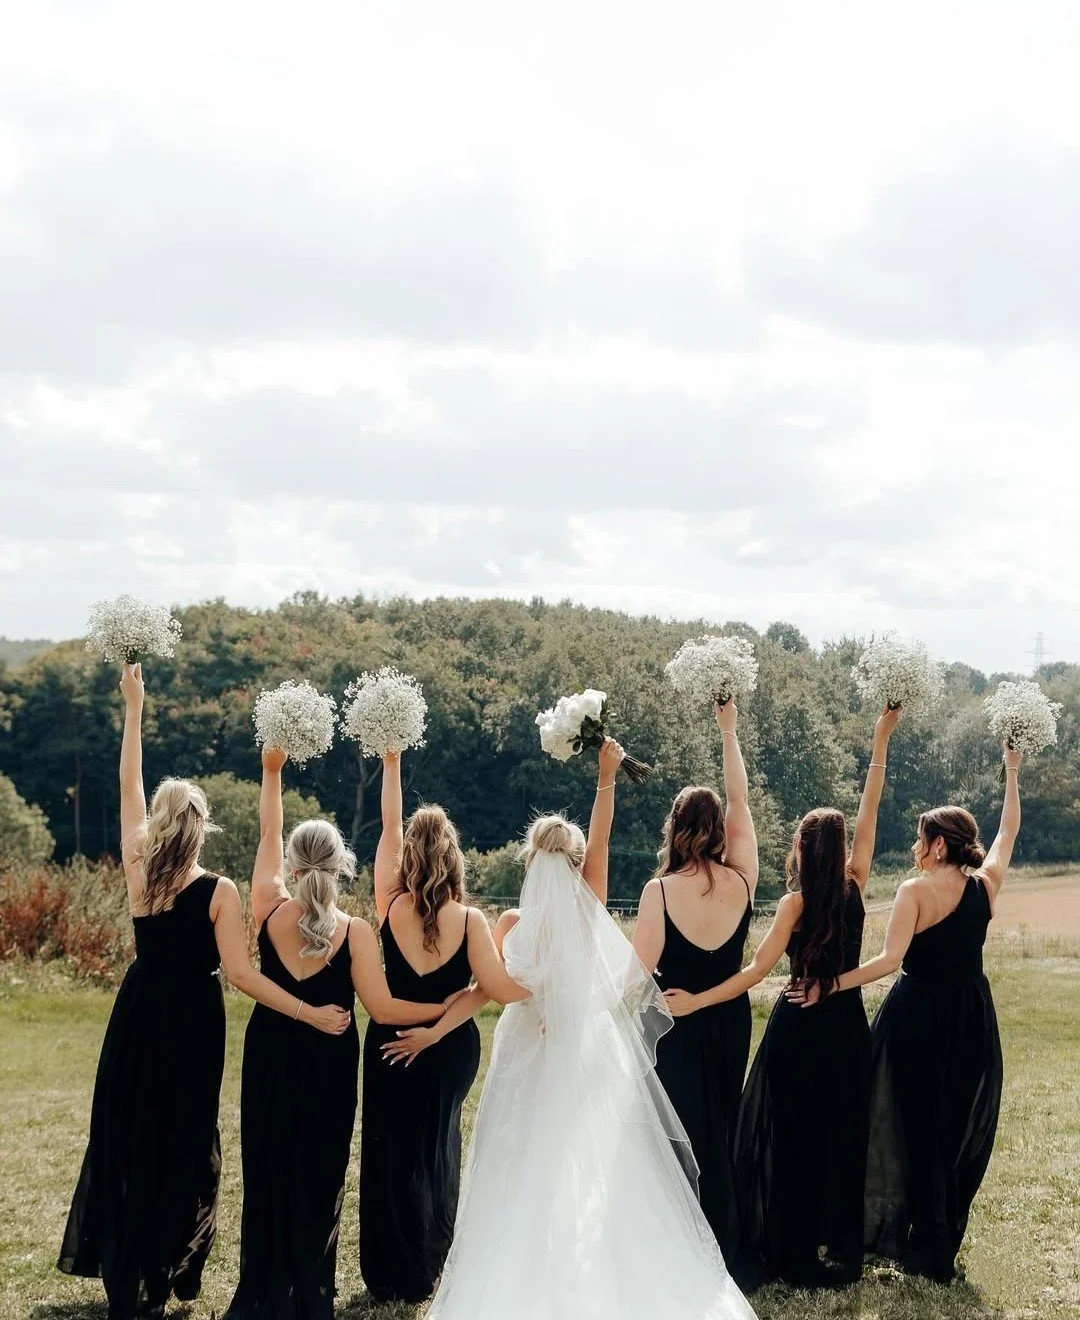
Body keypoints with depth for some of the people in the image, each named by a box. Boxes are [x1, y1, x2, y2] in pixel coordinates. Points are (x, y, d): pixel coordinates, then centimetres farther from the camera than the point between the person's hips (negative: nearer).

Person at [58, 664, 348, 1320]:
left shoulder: (139, 872, -7)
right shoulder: (219, 891, -16)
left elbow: (129, 787, 2)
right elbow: (240, 973, -21)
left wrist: (134, 707, 6)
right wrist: (310, 1013, -19)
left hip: (139, 1012, 3)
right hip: (194, 1020, -3)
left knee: (124, 1133, 14)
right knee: (184, 1140, 8)